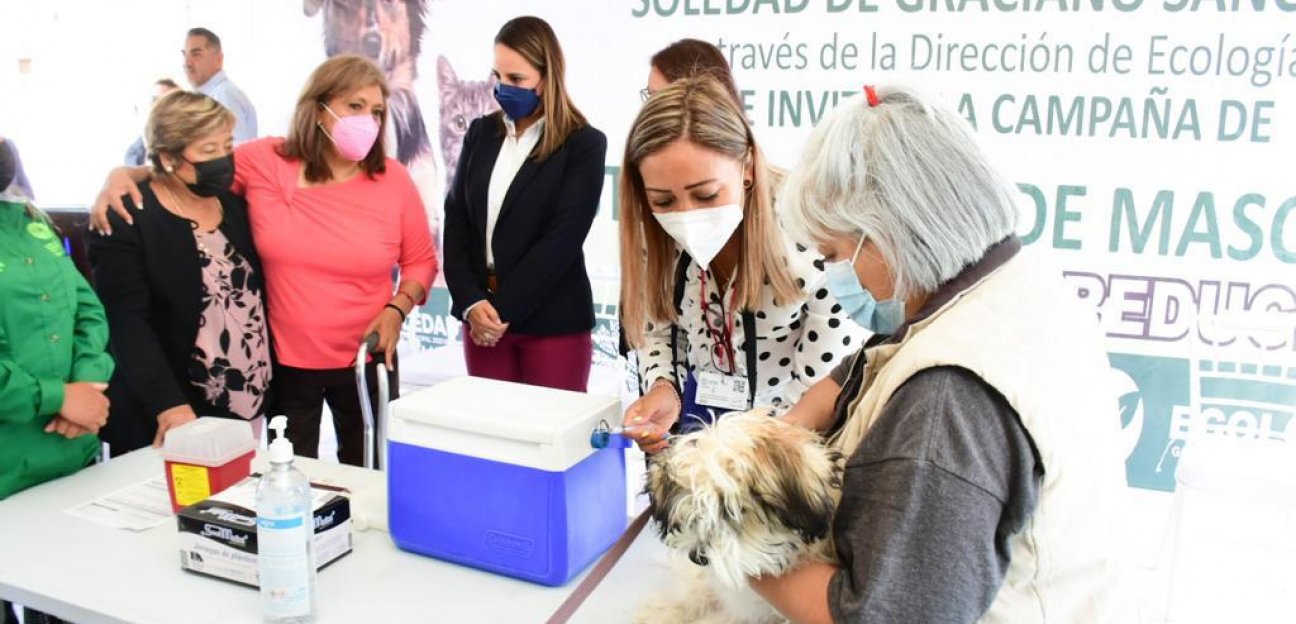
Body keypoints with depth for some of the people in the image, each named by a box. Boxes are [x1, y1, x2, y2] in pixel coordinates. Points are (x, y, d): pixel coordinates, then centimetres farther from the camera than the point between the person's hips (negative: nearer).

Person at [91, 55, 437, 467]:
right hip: (284, 362, 0)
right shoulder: (264, 161, -8)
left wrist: (396, 310, -11)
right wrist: (123, 175, -12)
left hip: (365, 361, 0)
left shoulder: (393, 179, -7)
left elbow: (421, 261, 3)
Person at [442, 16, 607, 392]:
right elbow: (456, 221, 4)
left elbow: (562, 238, -12)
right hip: (481, 314, 4)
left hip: (552, 321, -4)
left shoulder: (584, 144, -5)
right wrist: (470, 302, -9)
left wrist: (504, 309, -14)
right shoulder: (482, 133, 9)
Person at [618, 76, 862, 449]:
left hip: (785, 431, -3)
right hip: (694, 413, 3)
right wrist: (664, 389, -16)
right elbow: (658, 331, 3)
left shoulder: (819, 248, -25)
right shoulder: (658, 238, -13)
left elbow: (818, 393, -17)